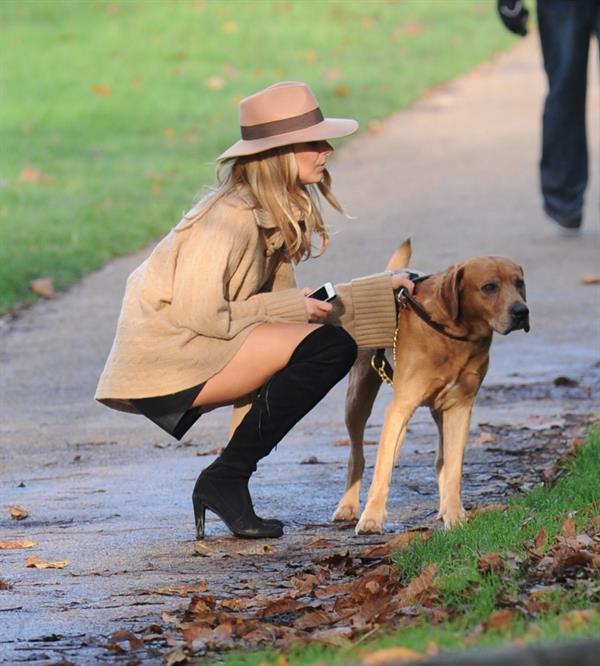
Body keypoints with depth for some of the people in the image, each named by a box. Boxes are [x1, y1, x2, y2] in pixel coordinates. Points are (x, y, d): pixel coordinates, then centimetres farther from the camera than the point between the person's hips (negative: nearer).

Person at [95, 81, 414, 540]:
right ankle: (225, 480, -12)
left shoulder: (279, 215, 12)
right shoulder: (230, 217, -17)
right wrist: (290, 307, -13)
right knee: (328, 346, -19)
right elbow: (197, 315, -20)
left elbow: (290, 301, 12)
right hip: (166, 367, -10)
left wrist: (384, 291, 9)